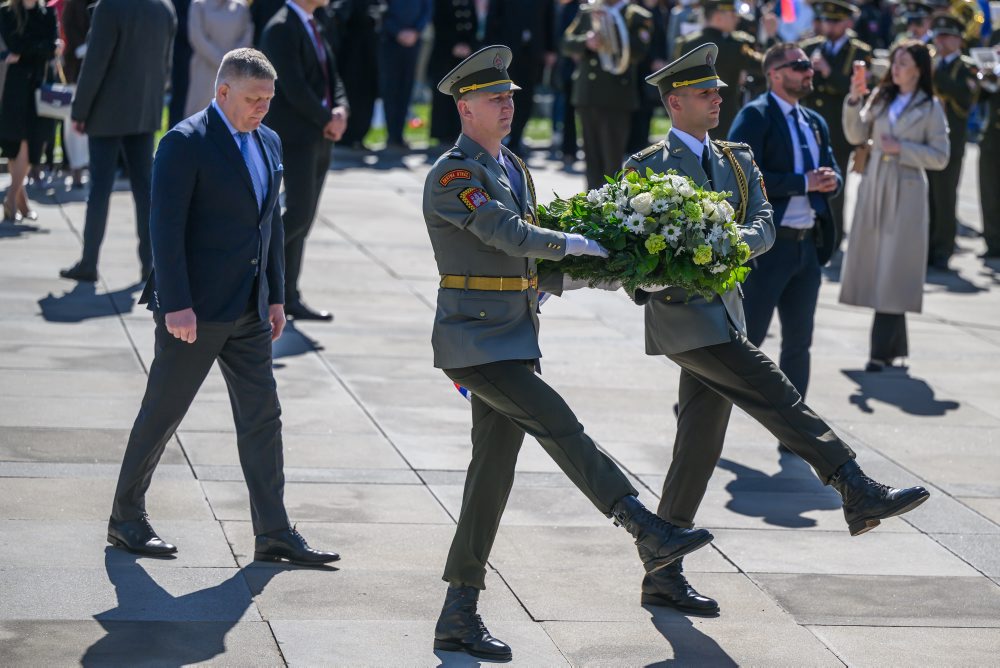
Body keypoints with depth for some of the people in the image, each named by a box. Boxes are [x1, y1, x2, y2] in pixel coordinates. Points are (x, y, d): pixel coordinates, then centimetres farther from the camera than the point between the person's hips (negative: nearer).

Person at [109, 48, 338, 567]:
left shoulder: (267, 143, 11)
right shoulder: (185, 143, -13)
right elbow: (166, 227, -17)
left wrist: (275, 298, 15)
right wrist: (176, 305, -21)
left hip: (248, 310, 7)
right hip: (194, 309, -7)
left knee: (262, 418, 4)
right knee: (162, 413, 3)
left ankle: (273, 534, 7)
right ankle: (126, 520, 16)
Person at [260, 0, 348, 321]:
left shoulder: (313, 28, 16)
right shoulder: (281, 29, -13)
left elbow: (332, 78, 16)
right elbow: (295, 89, -20)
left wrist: (340, 110, -4)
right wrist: (327, 120, -11)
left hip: (318, 139, 9)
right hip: (294, 136, -9)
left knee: (303, 220, 8)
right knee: (298, 214, -16)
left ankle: (289, 297, 11)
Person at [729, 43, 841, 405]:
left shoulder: (815, 122, 16)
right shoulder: (755, 116, -9)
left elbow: (832, 174, 19)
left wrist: (830, 180, -6)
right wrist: (804, 183, -19)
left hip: (808, 245, 8)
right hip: (767, 245, -8)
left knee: (799, 342, 12)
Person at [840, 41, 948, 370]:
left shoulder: (930, 107, -1)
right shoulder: (881, 98, 11)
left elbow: (940, 157, -4)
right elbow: (857, 135, 1)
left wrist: (902, 148, -13)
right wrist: (854, 101, -11)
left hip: (906, 193, -5)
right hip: (874, 188, 5)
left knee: (893, 271, -8)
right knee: (875, 266, 7)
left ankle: (881, 351, -8)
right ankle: (895, 345, 19)